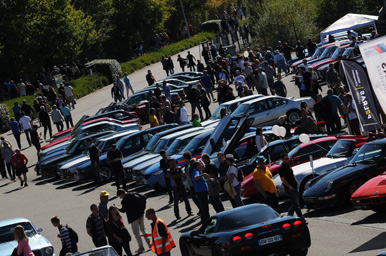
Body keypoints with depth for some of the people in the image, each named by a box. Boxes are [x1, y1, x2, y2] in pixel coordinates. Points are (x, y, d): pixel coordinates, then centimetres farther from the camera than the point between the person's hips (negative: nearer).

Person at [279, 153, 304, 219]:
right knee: (295, 204, -4)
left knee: (295, 203, 15)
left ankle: (289, 215, 27)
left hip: (295, 187, 9)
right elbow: (283, 179, -19)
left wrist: (296, 182, 14)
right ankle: (301, 218, 0)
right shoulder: (282, 168, -16)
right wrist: (289, 186, -26)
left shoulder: (288, 165, 11)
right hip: (290, 189, -9)